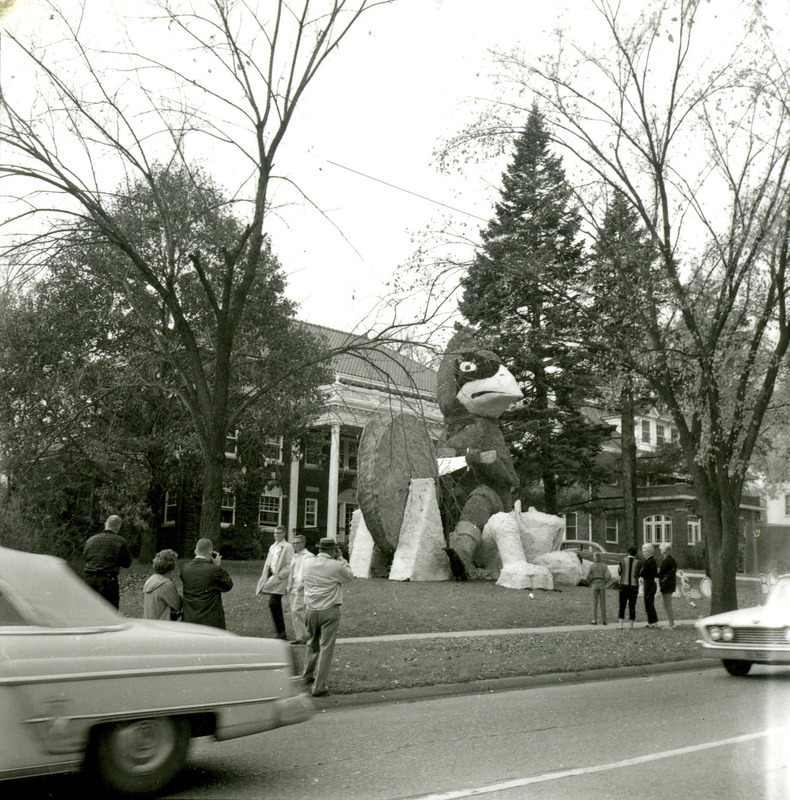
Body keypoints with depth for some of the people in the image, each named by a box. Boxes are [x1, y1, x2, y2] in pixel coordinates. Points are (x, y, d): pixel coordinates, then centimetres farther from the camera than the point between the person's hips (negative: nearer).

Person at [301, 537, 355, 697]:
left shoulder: (308, 564, 1)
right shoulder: (336, 566, -13)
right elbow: (350, 576, 4)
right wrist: (341, 558, 8)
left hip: (310, 610, 5)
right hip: (329, 611, -5)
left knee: (312, 645, 24)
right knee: (326, 648, 1)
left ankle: (308, 675, 39)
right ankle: (318, 687, 2)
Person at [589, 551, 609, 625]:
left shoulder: (592, 566, -2)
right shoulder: (604, 566, 2)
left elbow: (588, 577, -9)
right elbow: (608, 576, -11)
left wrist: (591, 583, 8)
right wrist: (604, 582, 3)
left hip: (594, 585, -1)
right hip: (602, 585, 1)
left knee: (595, 603, 4)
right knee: (603, 603, 7)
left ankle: (595, 620, 0)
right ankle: (604, 620, 5)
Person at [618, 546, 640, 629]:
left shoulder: (623, 561, -3)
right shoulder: (638, 563, -3)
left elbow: (619, 573, 4)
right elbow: (638, 575, 3)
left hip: (624, 585, 0)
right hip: (634, 585, 0)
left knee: (622, 605, 6)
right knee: (632, 605, 6)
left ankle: (621, 624, 1)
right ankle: (631, 624, 6)